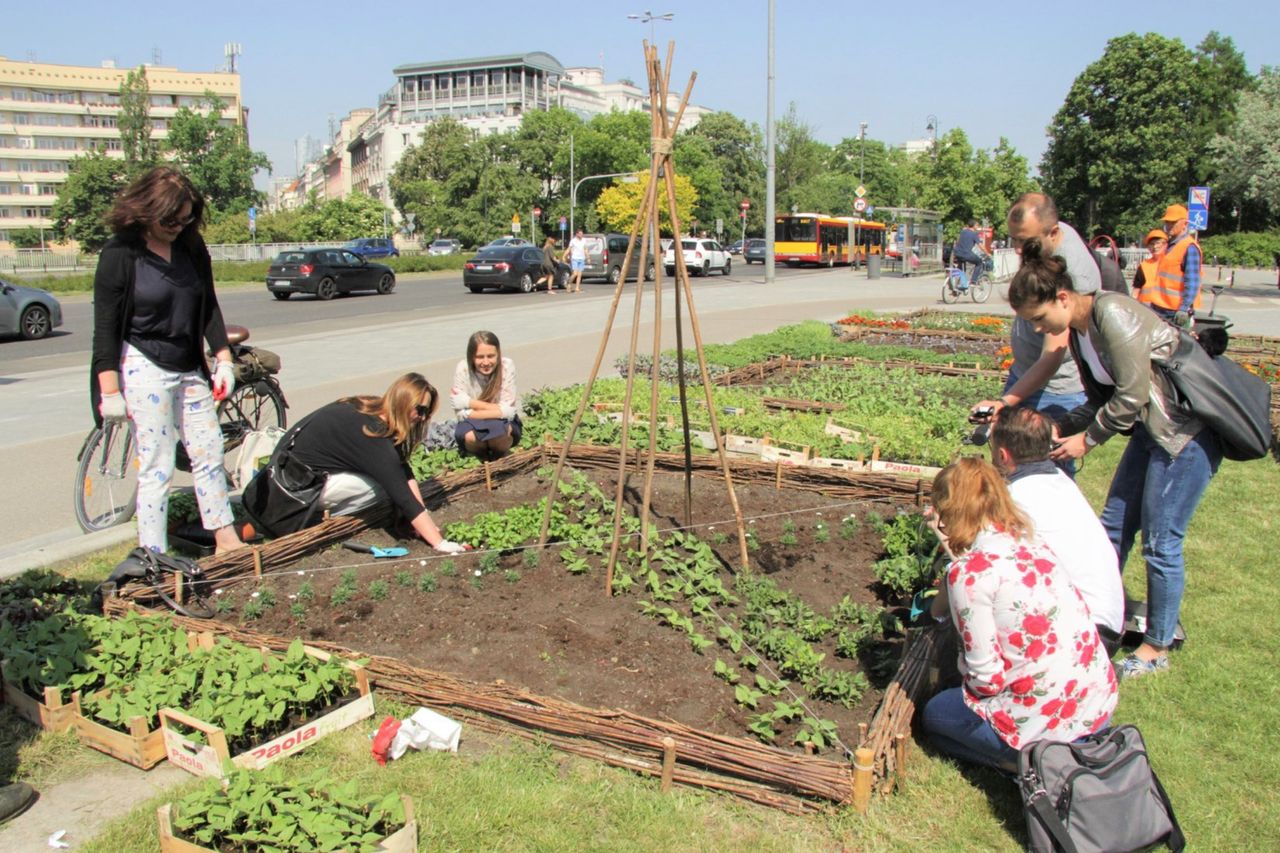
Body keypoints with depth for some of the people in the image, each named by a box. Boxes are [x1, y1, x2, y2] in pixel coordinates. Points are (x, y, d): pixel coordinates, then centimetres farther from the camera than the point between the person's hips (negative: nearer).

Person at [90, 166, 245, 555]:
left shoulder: (191, 248, 4)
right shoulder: (119, 255, -10)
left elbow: (209, 307, 12)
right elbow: (105, 328, -10)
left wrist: (223, 359, 6)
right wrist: (110, 391, -13)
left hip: (190, 369, 6)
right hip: (144, 369, -6)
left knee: (209, 453, 10)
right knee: (157, 466, -4)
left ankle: (226, 540, 22)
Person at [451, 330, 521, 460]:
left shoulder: (507, 366, -19)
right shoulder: (463, 368, -18)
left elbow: (508, 410, -20)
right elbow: (461, 412, -18)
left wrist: (473, 404, -24)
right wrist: (495, 408, -25)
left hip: (503, 422, -1)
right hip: (473, 424, 1)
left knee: (498, 435, -35)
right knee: (469, 436, -33)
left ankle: (498, 454, 2)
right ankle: (482, 455, 3)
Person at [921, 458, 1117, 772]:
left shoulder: (969, 572, -19)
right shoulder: (1032, 545, 5)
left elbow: (986, 674, -16)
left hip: (1048, 720, -7)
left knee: (935, 714, 20)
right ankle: (1081, 747, 15)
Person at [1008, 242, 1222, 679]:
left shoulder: (1112, 314, -24)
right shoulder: (1079, 331, 4)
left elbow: (1131, 395, -23)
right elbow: (1101, 400, 10)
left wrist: (1087, 440, -12)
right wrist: (1057, 428, -3)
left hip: (1188, 432, -9)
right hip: (1152, 429, 9)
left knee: (1160, 542, -1)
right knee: (1112, 527, 12)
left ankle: (1157, 648, 16)